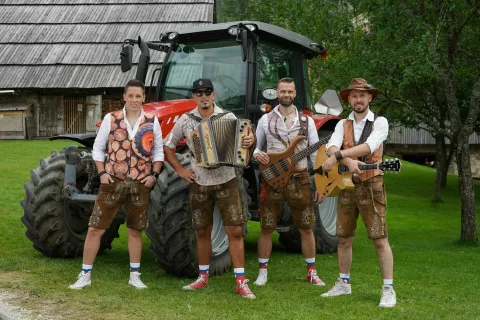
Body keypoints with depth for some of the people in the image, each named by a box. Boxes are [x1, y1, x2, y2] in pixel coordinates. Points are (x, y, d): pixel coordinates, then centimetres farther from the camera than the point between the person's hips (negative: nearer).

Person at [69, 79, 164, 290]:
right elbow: (98, 148, 5)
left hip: (140, 184, 1)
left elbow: (158, 151, 11)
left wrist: (154, 175, -2)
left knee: (135, 231, 12)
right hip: (113, 182, -1)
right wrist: (102, 173, -7)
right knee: (94, 229, -1)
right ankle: (85, 275, 10)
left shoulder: (152, 122, 2)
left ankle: (134, 276, 23)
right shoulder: (111, 119, -1)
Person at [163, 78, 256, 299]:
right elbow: (167, 146, 9)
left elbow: (243, 141, 4)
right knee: (203, 231, 11)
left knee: (235, 231, -5)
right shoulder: (186, 120, 1)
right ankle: (203, 277, 25)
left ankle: (241, 282, -2)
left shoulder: (228, 117, -2)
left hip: (226, 182, -1)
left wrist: (250, 140, -20)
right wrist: (180, 170, 1)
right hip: (199, 184, 1)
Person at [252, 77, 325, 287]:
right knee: (266, 228, 3)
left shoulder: (306, 120, 3)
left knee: (306, 228, 5)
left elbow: (315, 153, 3)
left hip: (299, 180, 0)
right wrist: (256, 154, -14)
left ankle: (311, 272, 18)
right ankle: (263, 271, 15)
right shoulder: (266, 120, 4)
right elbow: (255, 146, 11)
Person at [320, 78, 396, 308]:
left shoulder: (380, 122, -2)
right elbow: (331, 147, -11)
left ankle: (388, 289, -1)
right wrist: (349, 161, -31)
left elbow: (369, 146, -21)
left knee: (380, 239, -6)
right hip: (346, 184, 4)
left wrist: (338, 156, -28)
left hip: (371, 185, -4)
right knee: (344, 238, 10)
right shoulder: (343, 125, 8)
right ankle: (344, 283, 24)